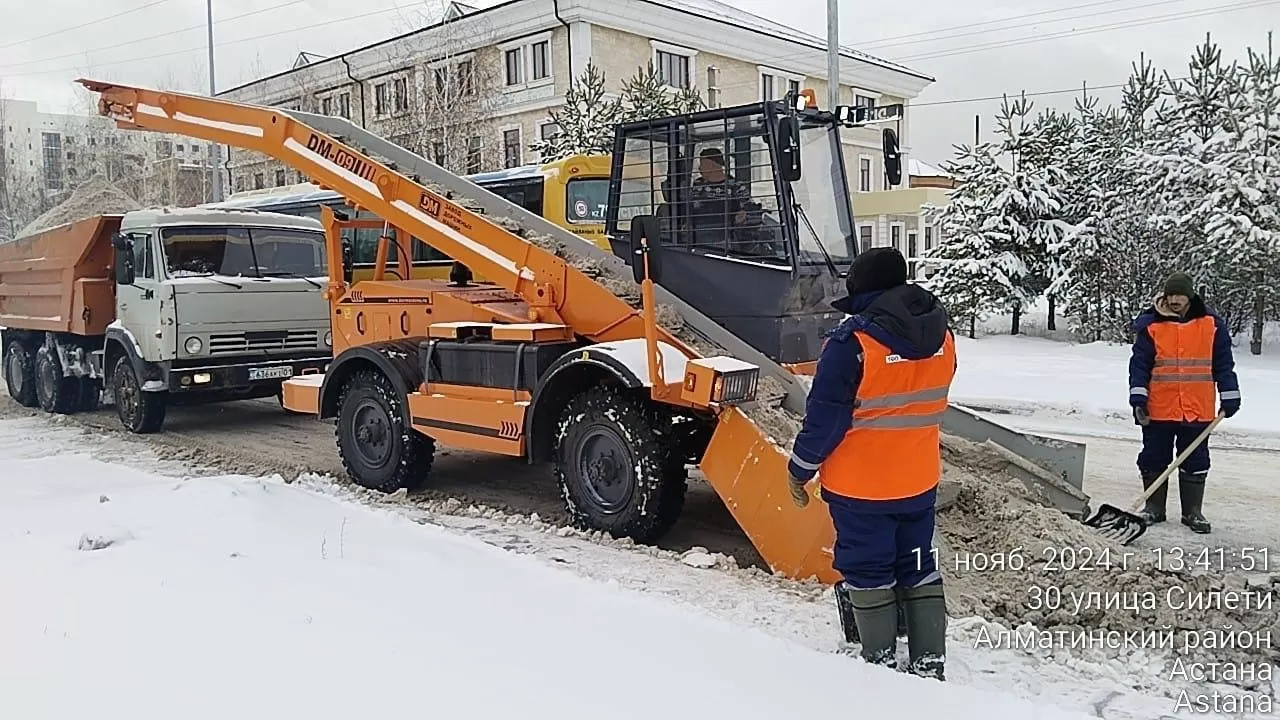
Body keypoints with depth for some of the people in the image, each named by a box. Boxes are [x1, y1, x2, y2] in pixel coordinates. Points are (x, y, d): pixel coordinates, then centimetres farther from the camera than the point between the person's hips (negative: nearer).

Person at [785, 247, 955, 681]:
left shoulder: (852, 342, -22)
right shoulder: (940, 337, 0)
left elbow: (824, 418, -18)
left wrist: (800, 470, -6)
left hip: (860, 484, -6)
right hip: (919, 480, 6)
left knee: (867, 572, 9)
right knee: (918, 567, 17)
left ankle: (880, 662, 18)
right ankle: (930, 663, 23)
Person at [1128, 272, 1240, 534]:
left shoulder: (1211, 325, 1)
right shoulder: (1150, 325, -2)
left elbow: (1223, 364, 6)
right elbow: (1139, 365, -2)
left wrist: (1229, 398, 4)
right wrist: (1138, 399, -9)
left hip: (1198, 410, 0)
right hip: (1159, 410, 0)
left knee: (1195, 462, 8)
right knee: (1154, 460, 8)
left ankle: (1193, 512, 20)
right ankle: (1154, 507, 21)